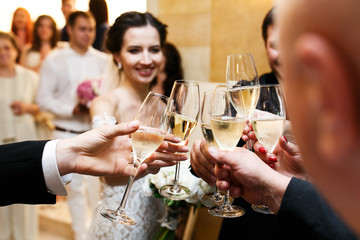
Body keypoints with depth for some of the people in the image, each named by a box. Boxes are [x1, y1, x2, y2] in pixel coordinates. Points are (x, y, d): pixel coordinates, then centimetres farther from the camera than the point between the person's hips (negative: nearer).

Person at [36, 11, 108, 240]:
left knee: (101, 185, 8)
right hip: (68, 134, -2)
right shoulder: (54, 60, -1)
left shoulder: (102, 60, 6)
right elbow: (44, 98, -3)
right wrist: (72, 109, -16)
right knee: (75, 187, 8)